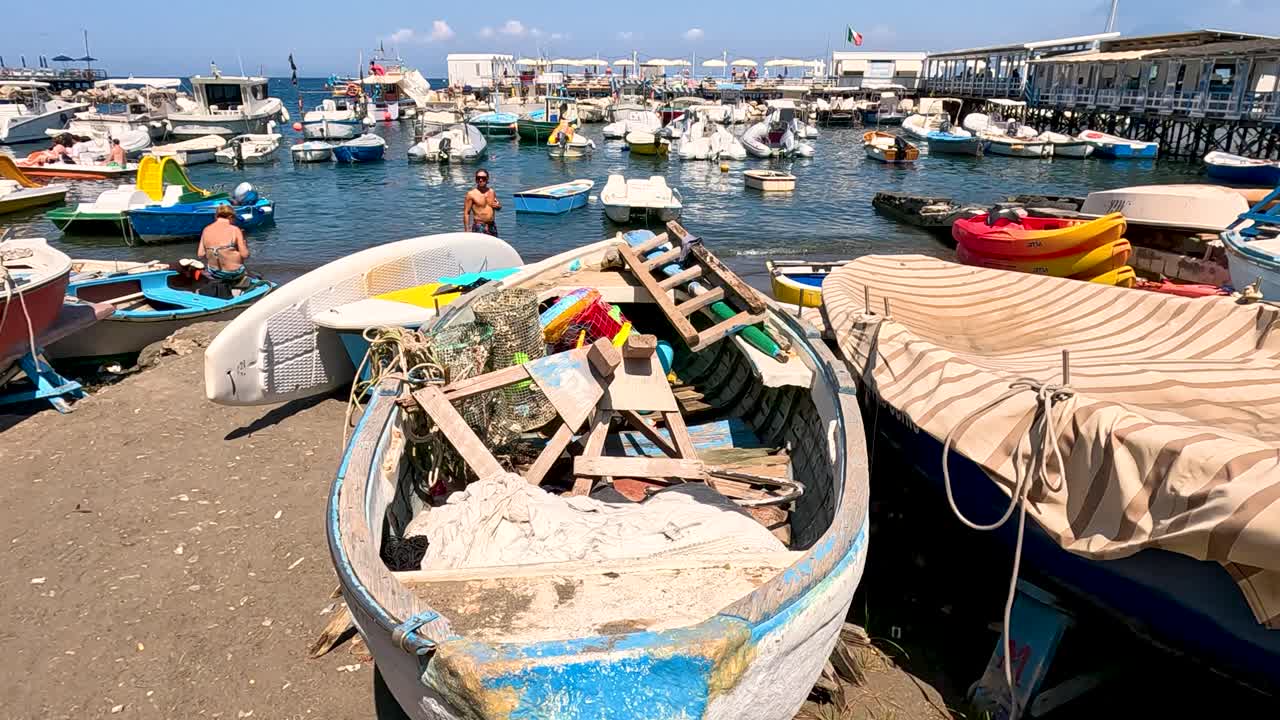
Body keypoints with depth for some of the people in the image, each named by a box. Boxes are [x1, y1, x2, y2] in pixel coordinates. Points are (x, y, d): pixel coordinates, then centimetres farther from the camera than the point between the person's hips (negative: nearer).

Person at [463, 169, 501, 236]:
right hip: (479, 227, -6)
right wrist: (467, 231, -15)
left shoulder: (492, 192, 11)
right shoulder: (471, 194, -4)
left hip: (492, 226, 6)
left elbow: (499, 206, 25)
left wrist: (498, 206, -2)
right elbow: (466, 213, -7)